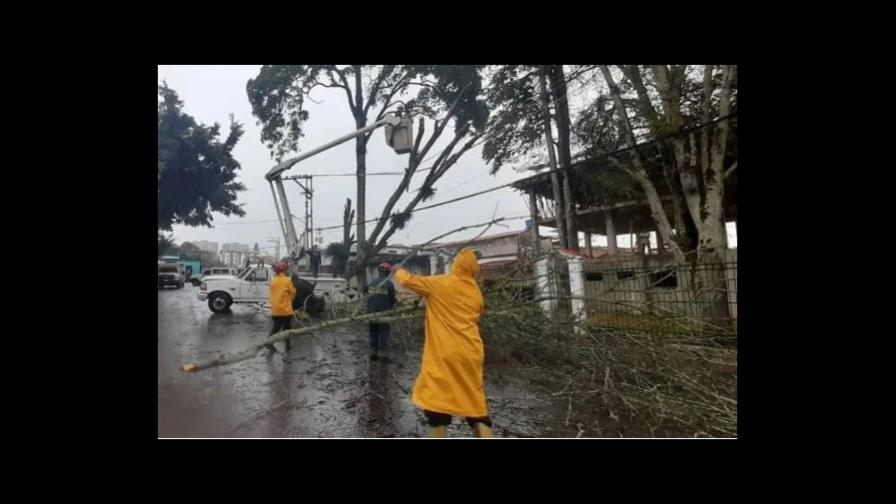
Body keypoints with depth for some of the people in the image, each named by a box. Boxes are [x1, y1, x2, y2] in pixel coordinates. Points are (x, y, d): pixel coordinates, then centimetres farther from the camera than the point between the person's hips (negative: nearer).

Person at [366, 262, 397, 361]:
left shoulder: (372, 282, 8)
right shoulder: (388, 283, -8)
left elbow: (369, 296, 12)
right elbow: (393, 298, -3)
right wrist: (391, 306, 16)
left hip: (372, 311, 5)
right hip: (384, 311, -5)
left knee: (373, 331, 14)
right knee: (384, 331, 3)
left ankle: (373, 352, 13)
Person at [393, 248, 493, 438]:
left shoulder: (439, 283, -4)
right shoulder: (476, 292, 10)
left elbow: (407, 281, 2)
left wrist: (398, 271, 24)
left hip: (445, 354, -5)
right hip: (471, 354, 5)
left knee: (435, 400, 6)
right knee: (476, 403, 14)